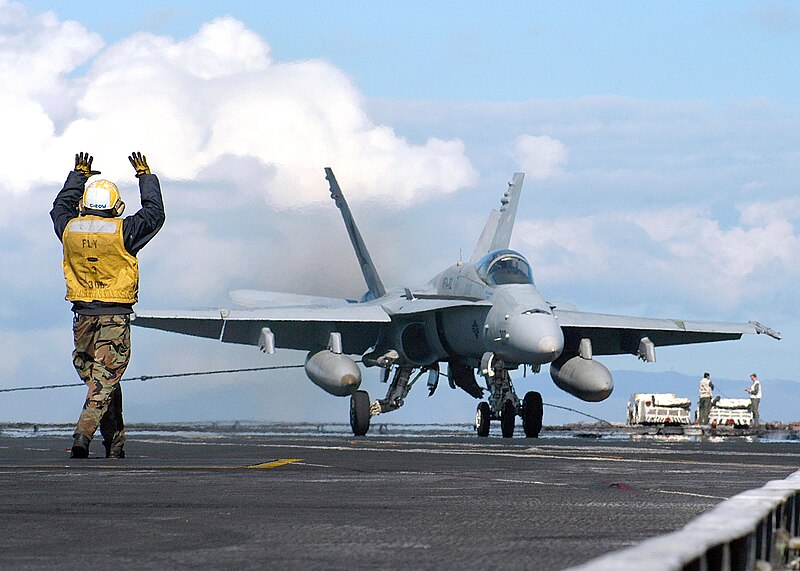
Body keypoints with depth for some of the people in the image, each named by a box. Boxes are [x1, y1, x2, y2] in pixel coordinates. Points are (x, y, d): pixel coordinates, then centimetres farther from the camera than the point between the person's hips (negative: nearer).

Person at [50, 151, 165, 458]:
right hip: (115, 316, -4)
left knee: (94, 377, 13)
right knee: (106, 379, -5)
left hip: (83, 315, 4)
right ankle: (83, 434, -21)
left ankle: (115, 443, 15)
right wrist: (146, 176, 20)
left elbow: (60, 207, 26)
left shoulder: (69, 229, 2)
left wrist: (78, 175, 37)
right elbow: (155, 213, 8)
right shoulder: (122, 231, -9)